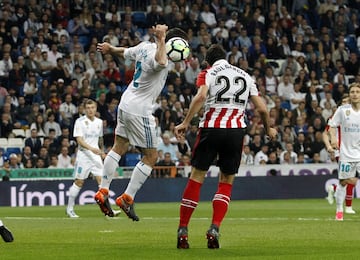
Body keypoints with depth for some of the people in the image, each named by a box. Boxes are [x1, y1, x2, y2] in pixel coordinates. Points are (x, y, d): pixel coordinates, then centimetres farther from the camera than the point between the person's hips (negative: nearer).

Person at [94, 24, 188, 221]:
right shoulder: (157, 55, -25)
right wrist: (161, 40, -43)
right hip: (139, 111, -10)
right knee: (151, 157, 0)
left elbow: (125, 52, 22)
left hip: (126, 104, 10)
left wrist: (110, 49, 42)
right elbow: (161, 62, -53)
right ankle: (127, 199, 2)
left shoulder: (146, 46, 1)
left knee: (118, 148, 21)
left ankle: (103, 191, 24)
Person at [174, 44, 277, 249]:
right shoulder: (245, 76, 17)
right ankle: (214, 230, -3)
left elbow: (201, 97, -15)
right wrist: (268, 129, 31)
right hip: (236, 130, 2)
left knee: (197, 177, 7)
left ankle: (183, 230, 6)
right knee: (226, 182, 13)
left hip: (211, 127, -2)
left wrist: (186, 122, -15)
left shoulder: (208, 73, 6)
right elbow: (262, 109, 14)